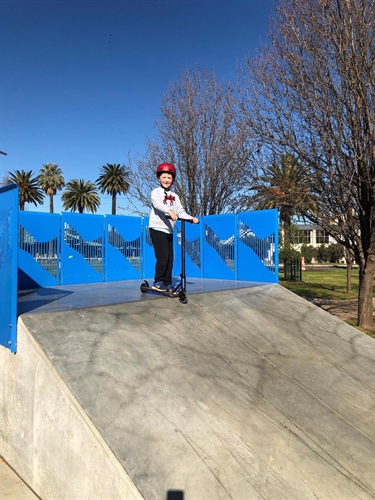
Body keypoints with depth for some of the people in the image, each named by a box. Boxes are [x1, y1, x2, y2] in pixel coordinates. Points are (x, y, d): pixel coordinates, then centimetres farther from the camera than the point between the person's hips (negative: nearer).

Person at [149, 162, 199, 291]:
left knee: (170, 258, 5)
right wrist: (169, 211, -38)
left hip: (169, 231, 6)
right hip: (157, 229, -5)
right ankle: (158, 282, 2)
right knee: (162, 257, -11)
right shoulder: (156, 192, 1)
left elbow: (181, 211, 8)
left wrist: (191, 218, -9)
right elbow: (157, 204, -21)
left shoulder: (174, 196, 17)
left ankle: (167, 283, 14)